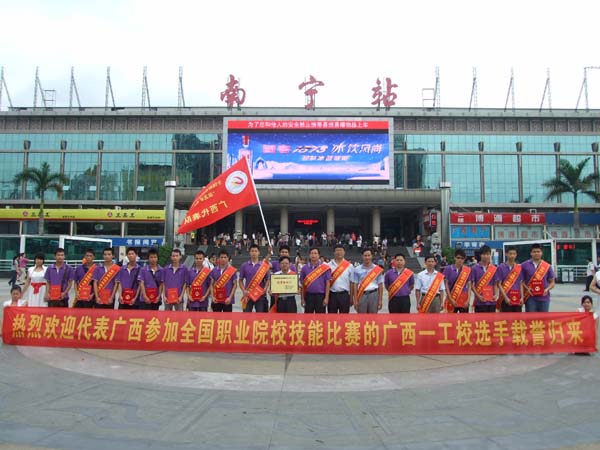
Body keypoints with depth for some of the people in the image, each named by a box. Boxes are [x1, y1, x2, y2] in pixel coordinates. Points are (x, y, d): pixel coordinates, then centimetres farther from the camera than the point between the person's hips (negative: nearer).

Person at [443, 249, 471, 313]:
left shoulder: (468, 270, 3)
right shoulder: (448, 269, -1)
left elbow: (469, 286, 4)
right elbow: (446, 285, -2)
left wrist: (468, 300, -6)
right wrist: (451, 299, -9)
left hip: (464, 299, 1)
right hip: (452, 299, -1)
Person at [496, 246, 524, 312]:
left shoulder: (519, 267, 9)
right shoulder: (501, 267, -2)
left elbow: (521, 284, 10)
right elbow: (499, 284, -4)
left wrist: (522, 297, 0)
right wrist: (505, 297, -12)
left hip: (517, 299, 3)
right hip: (506, 299, -3)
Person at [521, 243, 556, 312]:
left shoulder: (547, 266, 7)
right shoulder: (525, 265, 2)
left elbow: (552, 282, 11)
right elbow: (521, 280, 5)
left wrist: (547, 289, -8)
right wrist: (527, 288, -11)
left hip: (544, 298, 2)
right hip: (530, 298, -2)